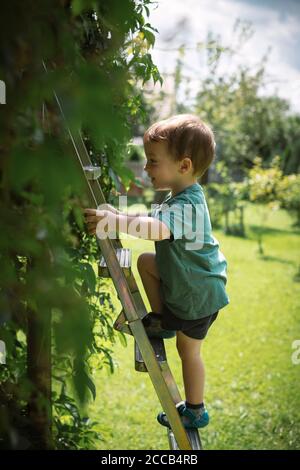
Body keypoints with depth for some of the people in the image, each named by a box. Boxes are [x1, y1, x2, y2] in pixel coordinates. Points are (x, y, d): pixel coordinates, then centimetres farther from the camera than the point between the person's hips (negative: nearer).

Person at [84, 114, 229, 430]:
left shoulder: (187, 206, -31)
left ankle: (195, 411, 25)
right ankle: (162, 319, 18)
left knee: (188, 349, 7)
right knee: (146, 261, 9)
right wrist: (119, 216, -1)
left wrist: (115, 221, -56)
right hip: (184, 285, 8)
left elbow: (157, 228, -51)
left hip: (198, 296, -8)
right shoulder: (180, 197, 1)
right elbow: (152, 219, 13)